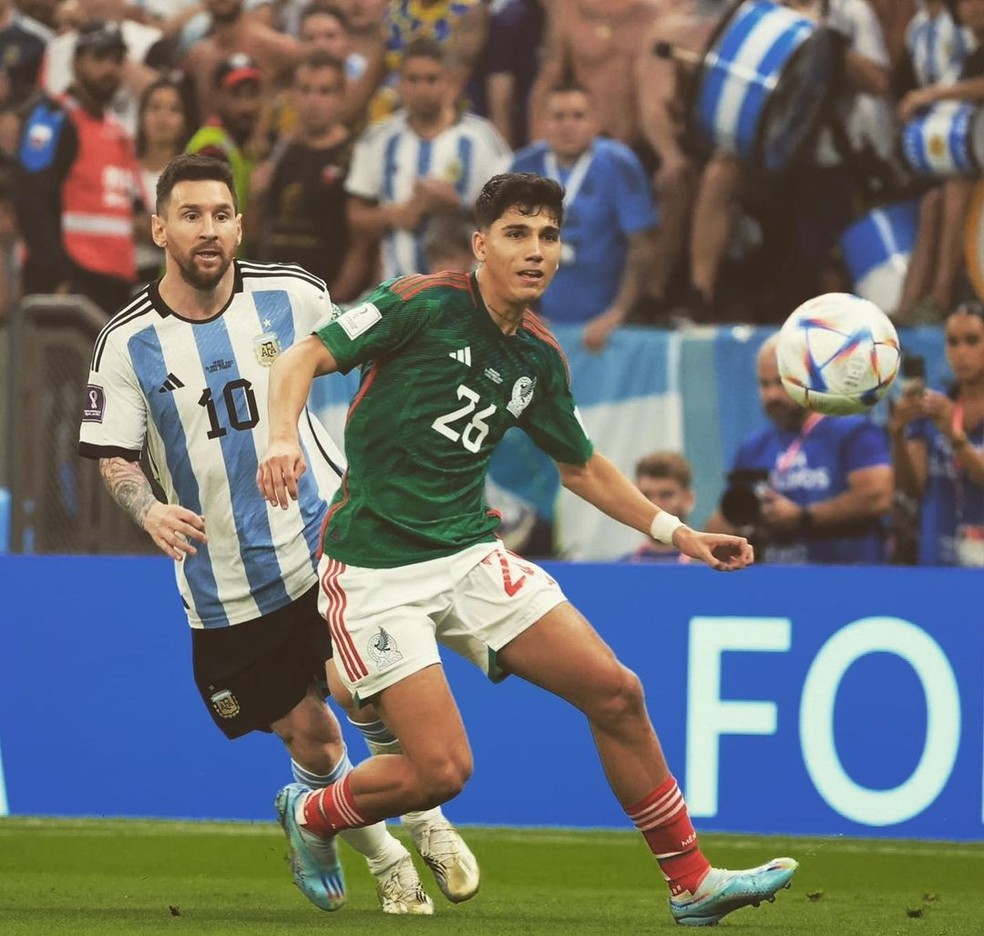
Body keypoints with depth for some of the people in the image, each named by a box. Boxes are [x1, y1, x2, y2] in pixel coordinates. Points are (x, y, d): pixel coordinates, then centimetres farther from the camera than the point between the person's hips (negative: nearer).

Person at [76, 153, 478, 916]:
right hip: (224, 587, 0)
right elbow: (113, 456, -3)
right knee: (310, 740, 3)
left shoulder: (291, 295, -2)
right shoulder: (128, 344, -6)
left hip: (325, 537, 0)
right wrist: (150, 511, -23)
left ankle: (426, 820, 1)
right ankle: (380, 859, 26)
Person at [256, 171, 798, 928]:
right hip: (377, 572, -6)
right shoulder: (426, 305, -11)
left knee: (615, 693, -2)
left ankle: (691, 883, 10)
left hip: (470, 557, 6)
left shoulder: (539, 358, 9)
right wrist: (284, 439, -34)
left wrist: (677, 532, 17)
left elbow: (581, 465, 24)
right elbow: (303, 359, -14)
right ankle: (310, 815, 18)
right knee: (441, 770, -13)